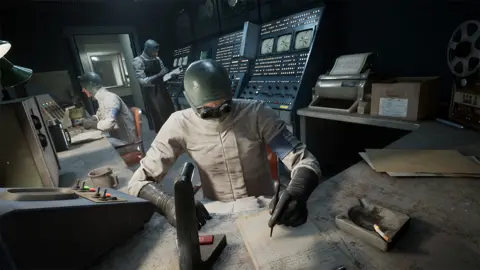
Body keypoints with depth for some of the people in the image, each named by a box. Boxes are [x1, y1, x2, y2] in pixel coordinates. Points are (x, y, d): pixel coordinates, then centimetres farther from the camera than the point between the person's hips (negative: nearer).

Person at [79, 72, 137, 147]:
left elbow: (109, 123, -33)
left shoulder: (110, 98, -20)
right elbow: (100, 116, 26)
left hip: (125, 139, -8)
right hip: (116, 136, 9)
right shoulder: (101, 98, 10)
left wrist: (91, 124, -16)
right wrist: (89, 120, 6)